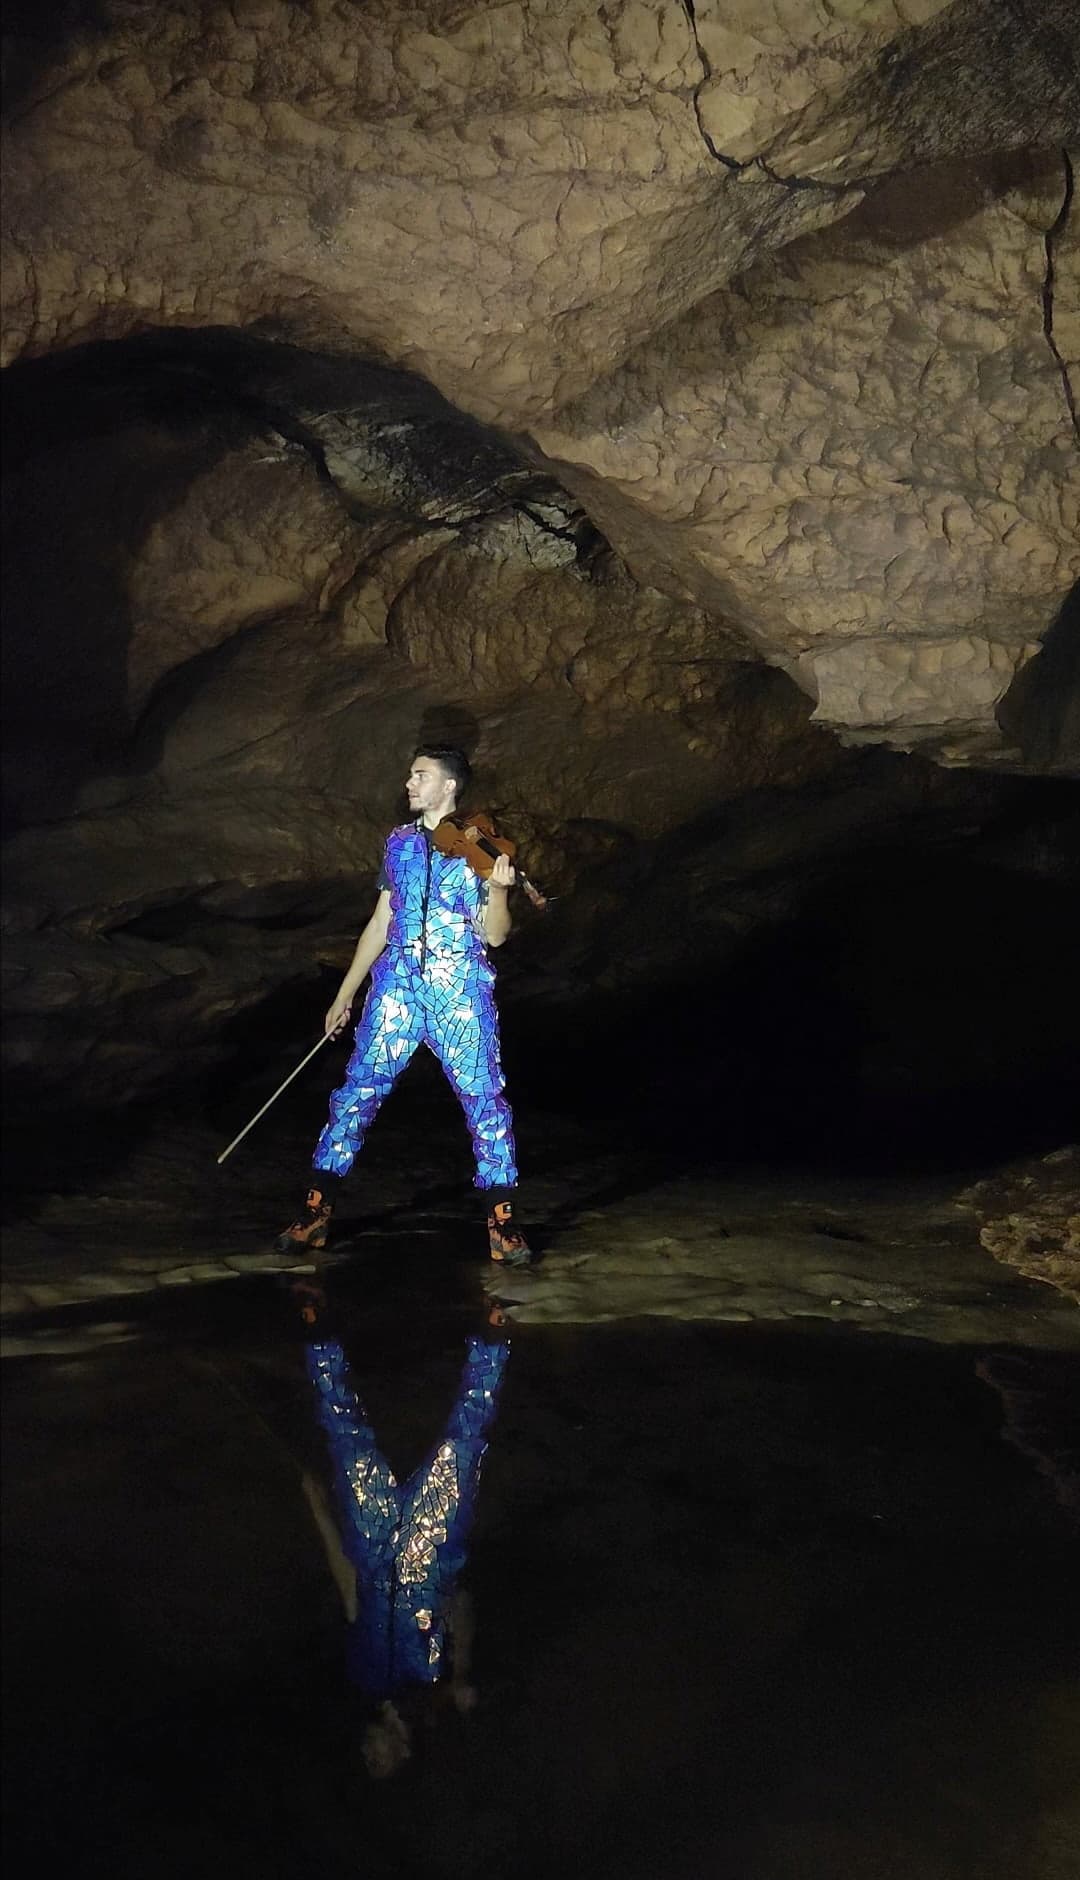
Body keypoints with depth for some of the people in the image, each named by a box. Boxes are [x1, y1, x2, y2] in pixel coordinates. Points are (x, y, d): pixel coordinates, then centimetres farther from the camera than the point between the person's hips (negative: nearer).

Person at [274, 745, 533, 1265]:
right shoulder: (399, 842, 11)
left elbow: (494, 935, -4)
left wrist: (498, 889, -24)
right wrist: (345, 994, 18)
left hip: (461, 990, -3)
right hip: (397, 984, 3)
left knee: (485, 1098, -6)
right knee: (357, 1091, 0)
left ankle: (503, 1225, 4)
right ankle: (316, 1213, 7)